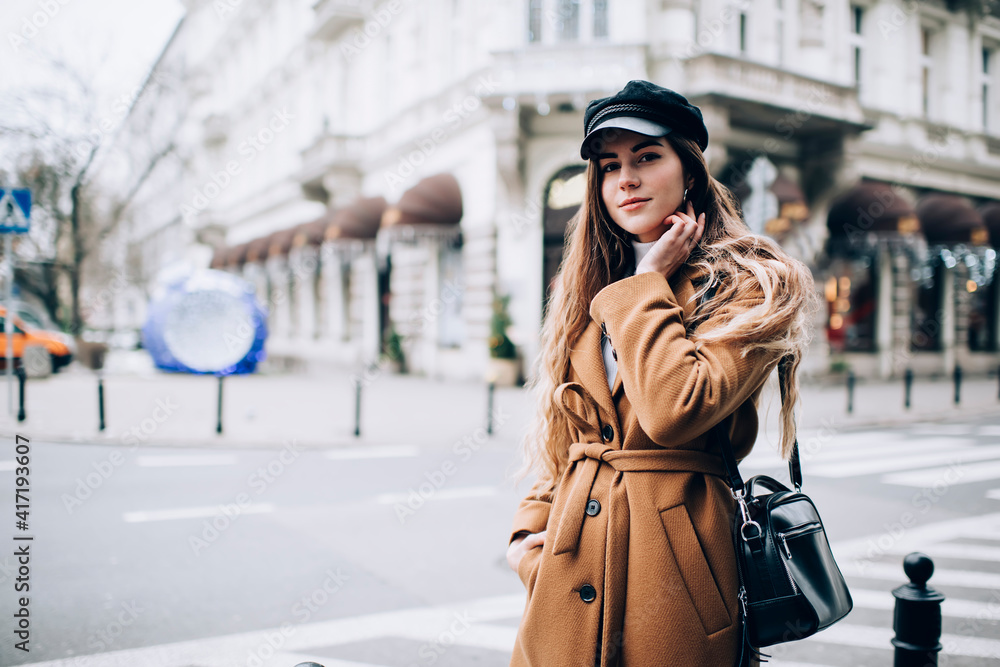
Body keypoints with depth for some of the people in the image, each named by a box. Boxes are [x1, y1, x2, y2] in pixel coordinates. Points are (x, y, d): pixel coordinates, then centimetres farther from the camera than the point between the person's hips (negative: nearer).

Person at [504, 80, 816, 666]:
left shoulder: (752, 285, -7)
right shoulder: (591, 292, 10)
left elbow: (676, 409, -24)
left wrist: (646, 283, -13)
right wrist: (534, 530, 0)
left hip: (671, 572, -5)